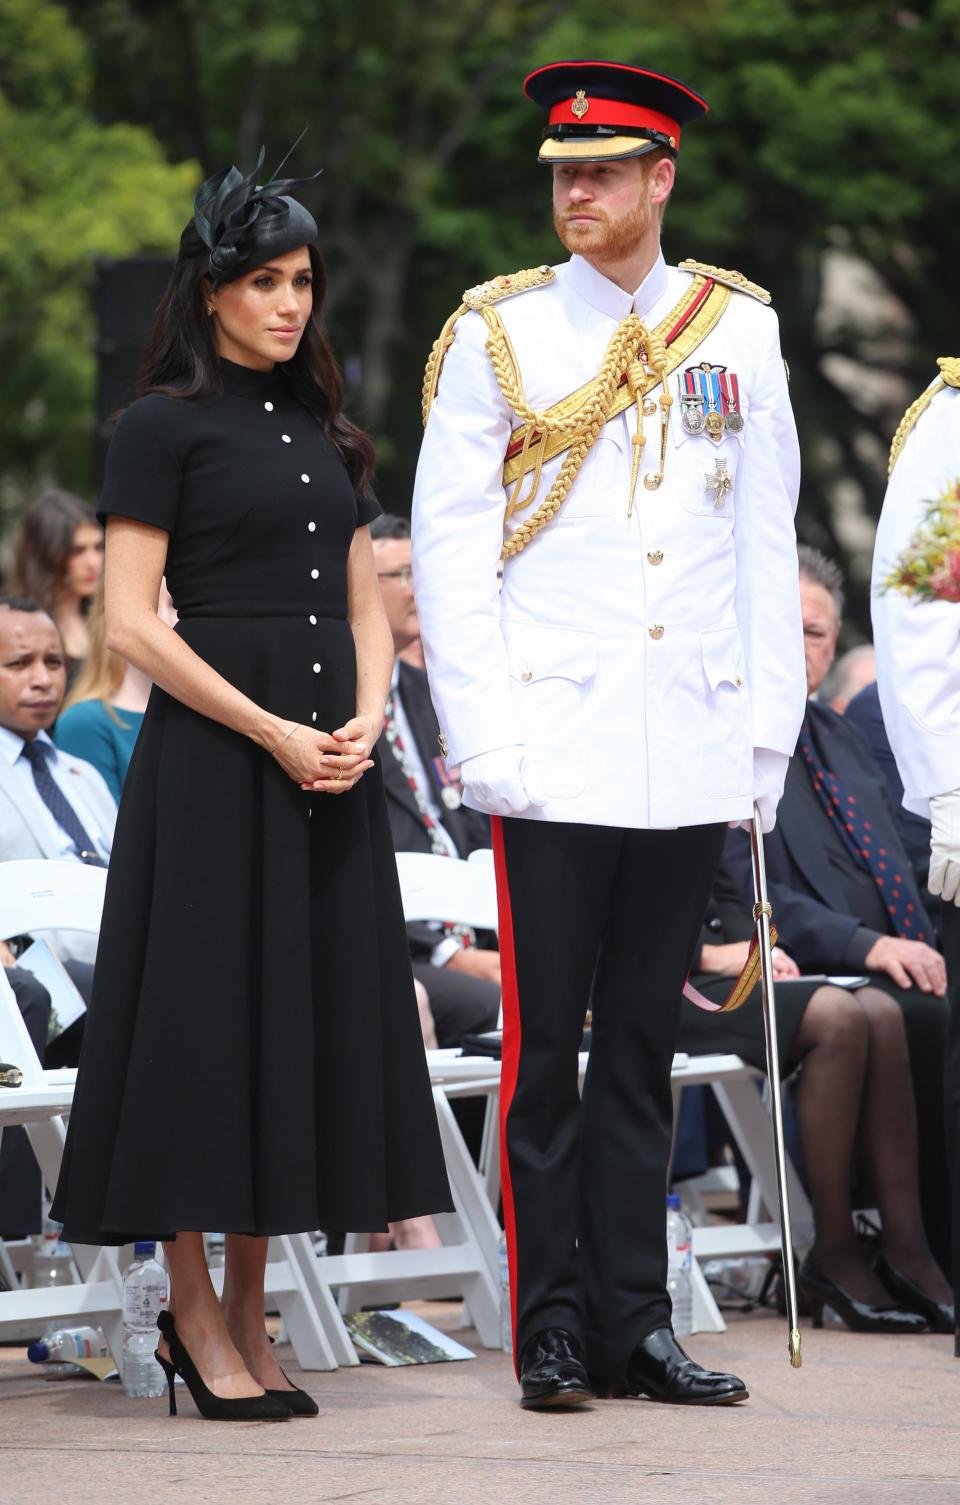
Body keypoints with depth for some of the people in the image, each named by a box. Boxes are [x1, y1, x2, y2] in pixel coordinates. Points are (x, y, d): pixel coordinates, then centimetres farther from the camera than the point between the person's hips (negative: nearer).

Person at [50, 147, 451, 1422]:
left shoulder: (324, 433, 15)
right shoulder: (164, 427, -4)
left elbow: (367, 611, 16)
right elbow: (132, 621, -11)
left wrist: (366, 722, -4)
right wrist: (273, 733, -15)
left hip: (332, 762, 6)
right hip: (209, 756, -6)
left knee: (311, 1018, 5)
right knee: (208, 1012, -5)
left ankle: (247, 1320, 12)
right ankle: (196, 1317, 3)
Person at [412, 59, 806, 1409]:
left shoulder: (738, 331, 8)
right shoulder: (498, 335, 2)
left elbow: (767, 548, 11)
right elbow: (448, 546, 0)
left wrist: (768, 731, 5)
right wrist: (482, 738, -8)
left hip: (691, 758, 2)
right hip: (559, 752, -2)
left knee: (644, 1047, 8)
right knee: (547, 1046, -1)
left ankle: (634, 1321, 13)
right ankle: (553, 1328, 4)